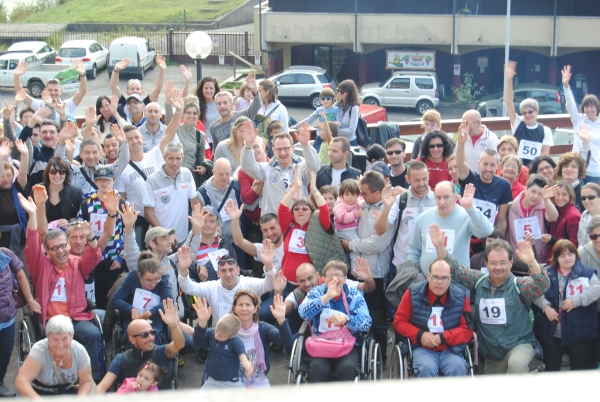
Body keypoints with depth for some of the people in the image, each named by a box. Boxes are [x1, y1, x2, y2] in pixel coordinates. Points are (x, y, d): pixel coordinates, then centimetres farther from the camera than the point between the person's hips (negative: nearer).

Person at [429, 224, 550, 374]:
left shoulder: (519, 285, -9)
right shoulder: (478, 281, 3)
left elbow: (542, 286, -26)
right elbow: (454, 269, 4)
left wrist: (532, 263, -44)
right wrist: (440, 246, -11)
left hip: (519, 345, -5)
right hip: (490, 355, 5)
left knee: (516, 364, -36)